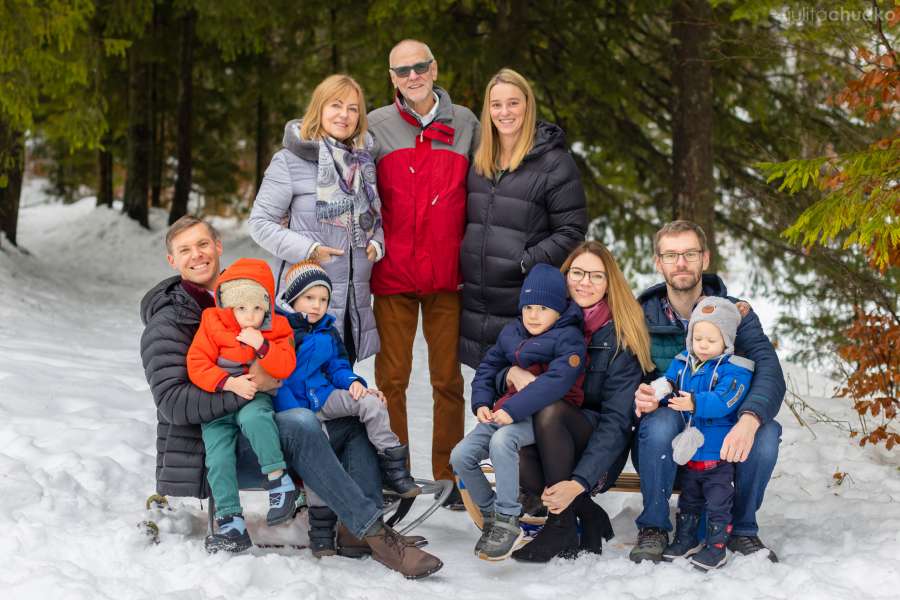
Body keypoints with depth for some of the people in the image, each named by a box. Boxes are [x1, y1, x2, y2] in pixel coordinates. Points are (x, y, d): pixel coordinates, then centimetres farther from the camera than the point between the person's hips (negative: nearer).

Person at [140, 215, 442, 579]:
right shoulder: (166, 324, -5)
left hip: (255, 437, 8)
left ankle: (357, 533, -24)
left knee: (356, 422, -3)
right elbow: (173, 403, -17)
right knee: (300, 424, -32)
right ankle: (372, 531, -33)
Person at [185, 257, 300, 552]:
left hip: (255, 398, -1)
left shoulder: (276, 330, 1)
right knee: (218, 457, -16)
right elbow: (197, 365, -10)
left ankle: (278, 480, -29)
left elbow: (285, 367, -10)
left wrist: (261, 346, -24)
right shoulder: (212, 325, -4)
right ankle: (231, 522, -12)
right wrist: (230, 383, -22)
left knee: (253, 417, -37)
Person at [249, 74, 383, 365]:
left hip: (355, 302, 6)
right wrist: (307, 250, -15)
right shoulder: (290, 161, -6)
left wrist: (376, 243, 2)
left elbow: (375, 218, 23)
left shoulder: (363, 161, 12)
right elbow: (260, 222, -6)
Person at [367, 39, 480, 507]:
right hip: (393, 274, -1)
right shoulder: (376, 126, 4)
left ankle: (449, 477, 13)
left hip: (447, 274, 1)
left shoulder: (465, 124, 8)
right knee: (391, 378, 2)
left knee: (448, 378, 4)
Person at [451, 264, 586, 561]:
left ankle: (508, 522, -29)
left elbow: (557, 380, -22)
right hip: (507, 411, 7)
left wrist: (514, 409, -28)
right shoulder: (511, 334, 15)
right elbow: (488, 367, 25)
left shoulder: (569, 338, -8)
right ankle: (490, 515, 9)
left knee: (502, 440, -36)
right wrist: (481, 403, 6)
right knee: (461, 456, -10)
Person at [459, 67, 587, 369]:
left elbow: (572, 232, -7)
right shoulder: (479, 161, 14)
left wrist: (527, 264, -15)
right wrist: (461, 271, 10)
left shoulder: (554, 162, -5)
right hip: (476, 304, 6)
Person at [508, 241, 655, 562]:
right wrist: (512, 373, -16)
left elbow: (617, 422, -16)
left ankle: (562, 527, -23)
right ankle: (589, 516, -11)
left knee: (550, 412, -34)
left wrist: (579, 482, -28)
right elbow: (496, 374, 11)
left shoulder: (621, 337, -9)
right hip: (546, 447, 4)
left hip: (598, 454, -4)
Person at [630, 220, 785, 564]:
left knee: (768, 433, -29)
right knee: (661, 421, -35)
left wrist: (749, 420, -39)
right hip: (663, 445, -1)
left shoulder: (735, 313, -3)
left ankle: (742, 529, -4)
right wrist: (638, 397, -32)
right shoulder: (641, 316, -3)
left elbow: (770, 373, -18)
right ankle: (653, 528, -14)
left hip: (725, 442, 1)